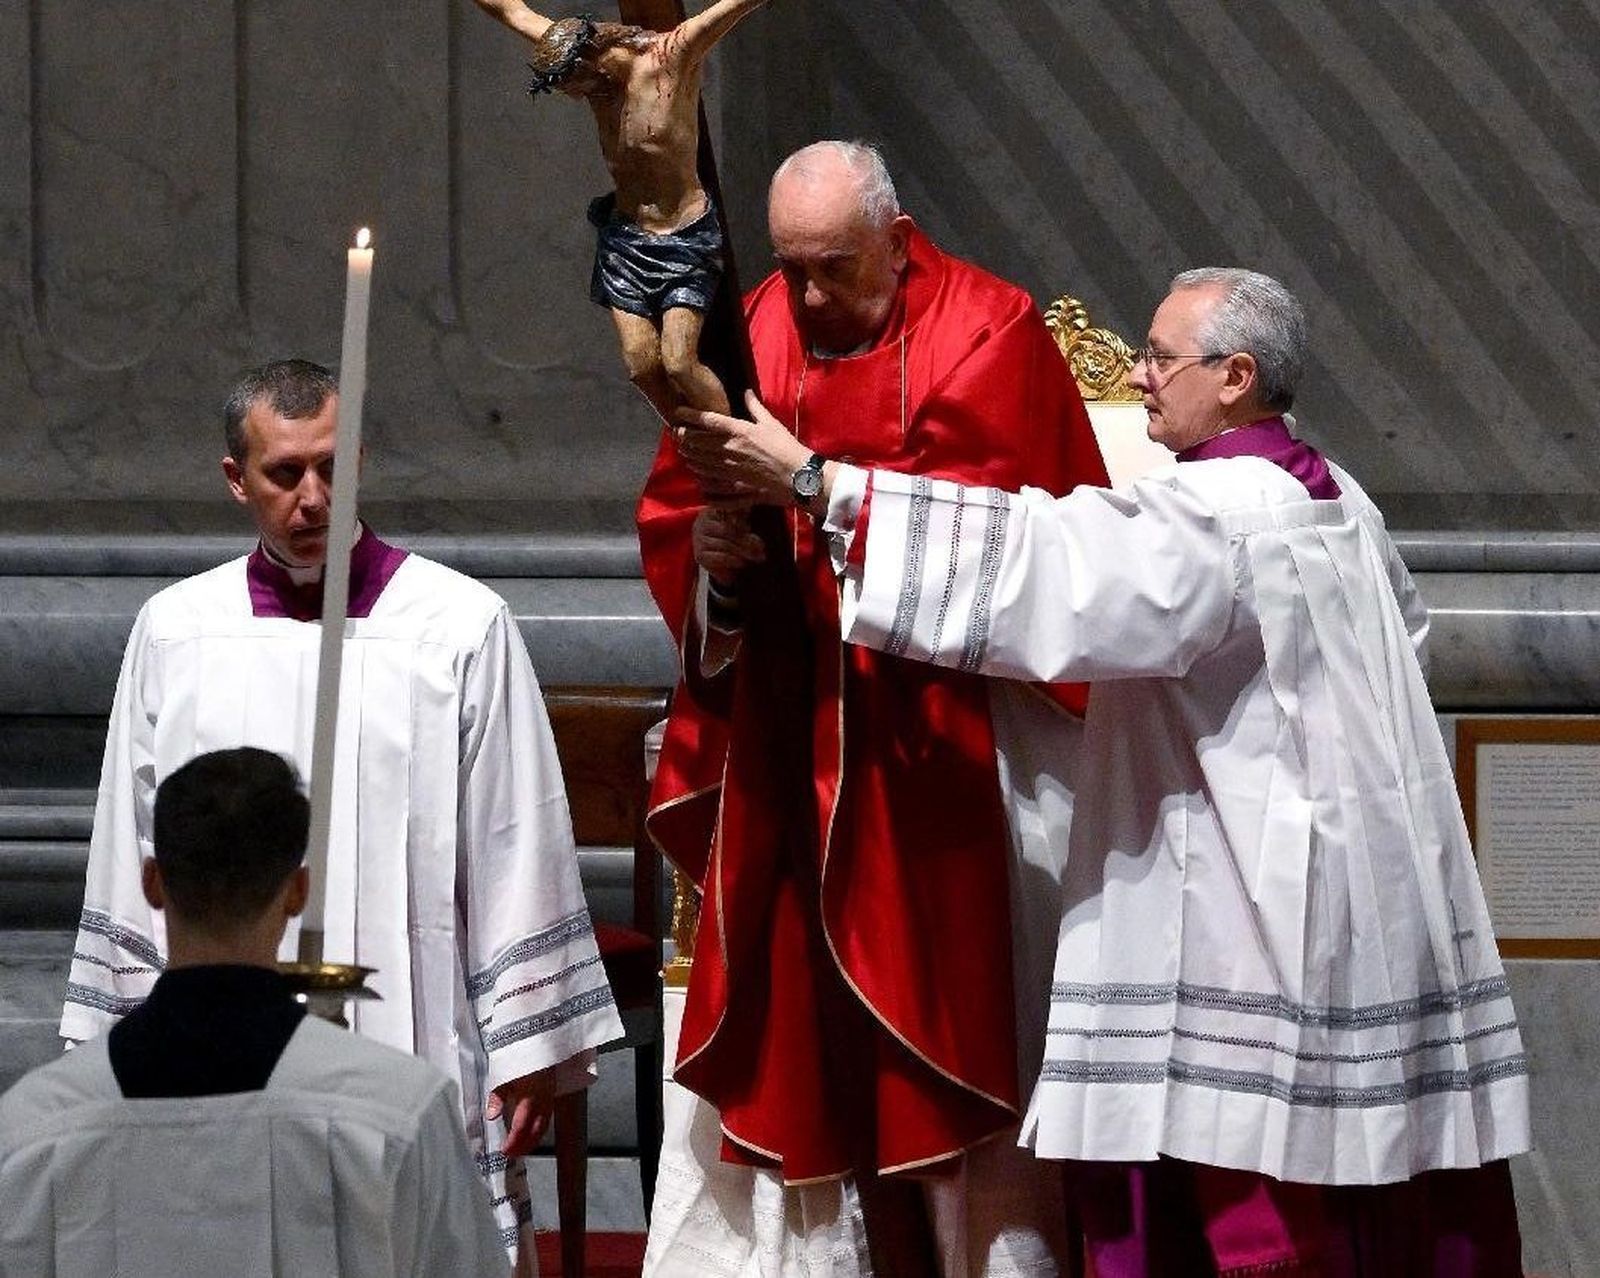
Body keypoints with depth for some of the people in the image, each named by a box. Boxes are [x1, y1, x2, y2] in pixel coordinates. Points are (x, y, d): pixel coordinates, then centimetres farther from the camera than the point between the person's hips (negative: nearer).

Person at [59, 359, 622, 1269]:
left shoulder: (464, 629, 0)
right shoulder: (174, 634, 8)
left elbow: (519, 854, 0)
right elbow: (131, 859, 13)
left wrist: (530, 1050, -1)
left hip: (416, 1054, -2)